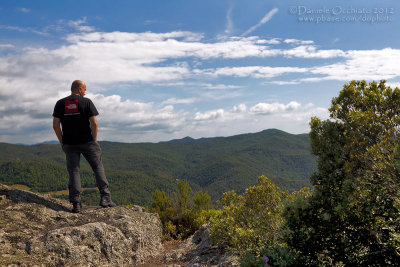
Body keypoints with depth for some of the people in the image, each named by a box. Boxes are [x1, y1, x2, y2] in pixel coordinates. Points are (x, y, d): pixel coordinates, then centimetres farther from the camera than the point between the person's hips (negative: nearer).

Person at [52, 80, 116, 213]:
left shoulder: (60, 104, 6)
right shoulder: (87, 102, -3)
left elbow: (55, 125, 1)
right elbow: (94, 123, -10)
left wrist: (62, 142, 8)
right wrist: (94, 140, 0)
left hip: (69, 144, 3)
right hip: (87, 142, -2)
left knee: (73, 172, 6)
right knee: (98, 168, 8)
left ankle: (76, 203, 2)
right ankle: (105, 197, 2)